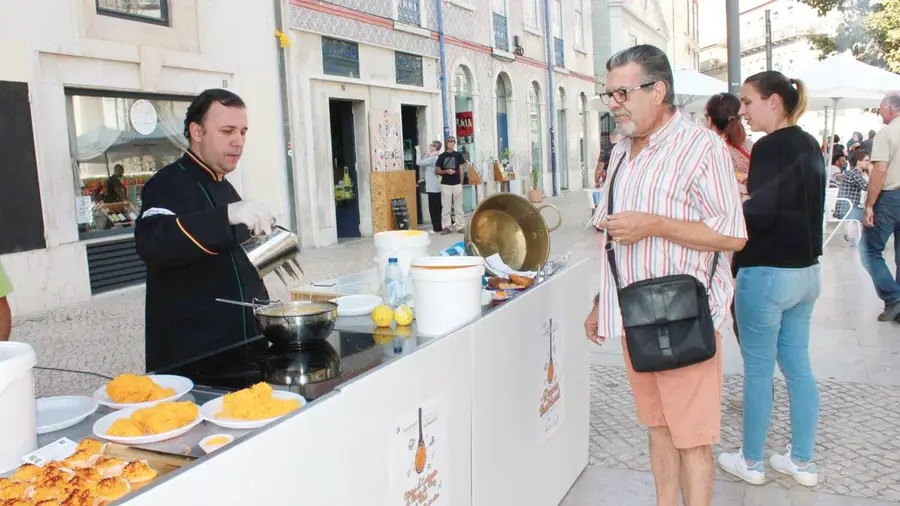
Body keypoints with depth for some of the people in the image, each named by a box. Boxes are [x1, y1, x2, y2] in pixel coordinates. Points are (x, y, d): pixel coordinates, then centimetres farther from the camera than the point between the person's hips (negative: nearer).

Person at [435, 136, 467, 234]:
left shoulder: (458, 155, 6)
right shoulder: (442, 156, 1)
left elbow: (461, 170, 9)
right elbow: (436, 171, 3)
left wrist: (461, 182, 4)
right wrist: (446, 171, -13)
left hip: (457, 184, 1)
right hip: (445, 185, -1)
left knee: (458, 207, 5)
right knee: (446, 207, 0)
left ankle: (459, 226, 10)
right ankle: (447, 227, 5)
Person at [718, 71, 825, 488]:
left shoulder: (770, 147, -16)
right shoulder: (809, 145, 11)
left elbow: (759, 215, -21)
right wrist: (749, 185, 16)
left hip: (768, 274, -9)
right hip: (805, 271, 9)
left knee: (757, 369, 4)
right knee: (798, 365, 15)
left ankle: (751, 462, 18)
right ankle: (802, 462, 26)